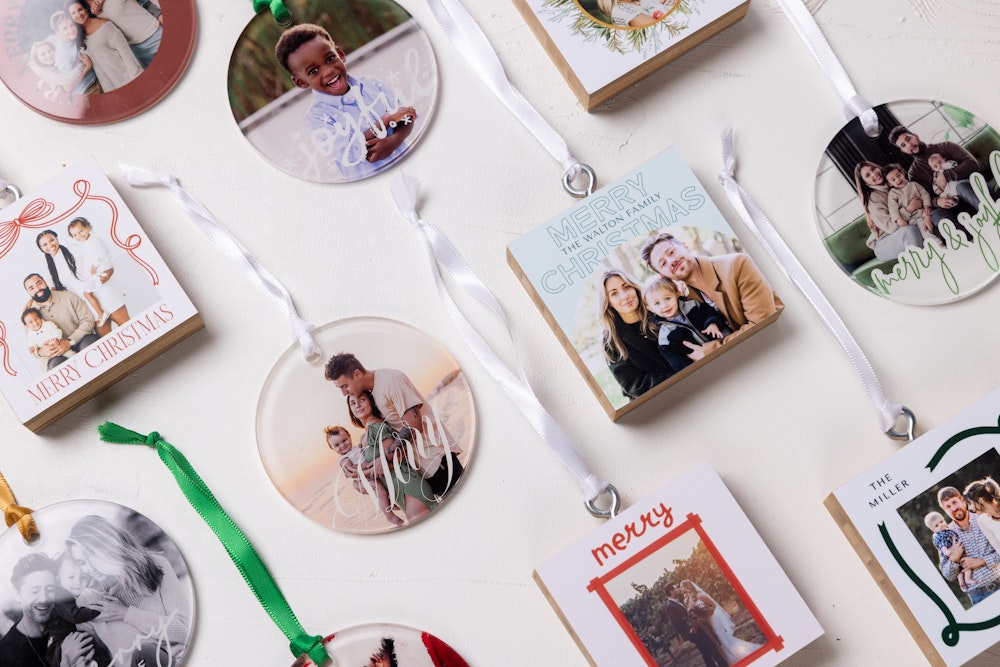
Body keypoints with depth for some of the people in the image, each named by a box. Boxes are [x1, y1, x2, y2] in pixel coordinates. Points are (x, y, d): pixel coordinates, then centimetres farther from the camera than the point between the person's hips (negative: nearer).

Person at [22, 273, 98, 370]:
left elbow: (88, 320, 0)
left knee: (88, 343, -37)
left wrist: (69, 342, -14)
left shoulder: (68, 297, 5)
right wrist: (40, 352, -17)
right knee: (56, 365, -36)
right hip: (60, 355, 0)